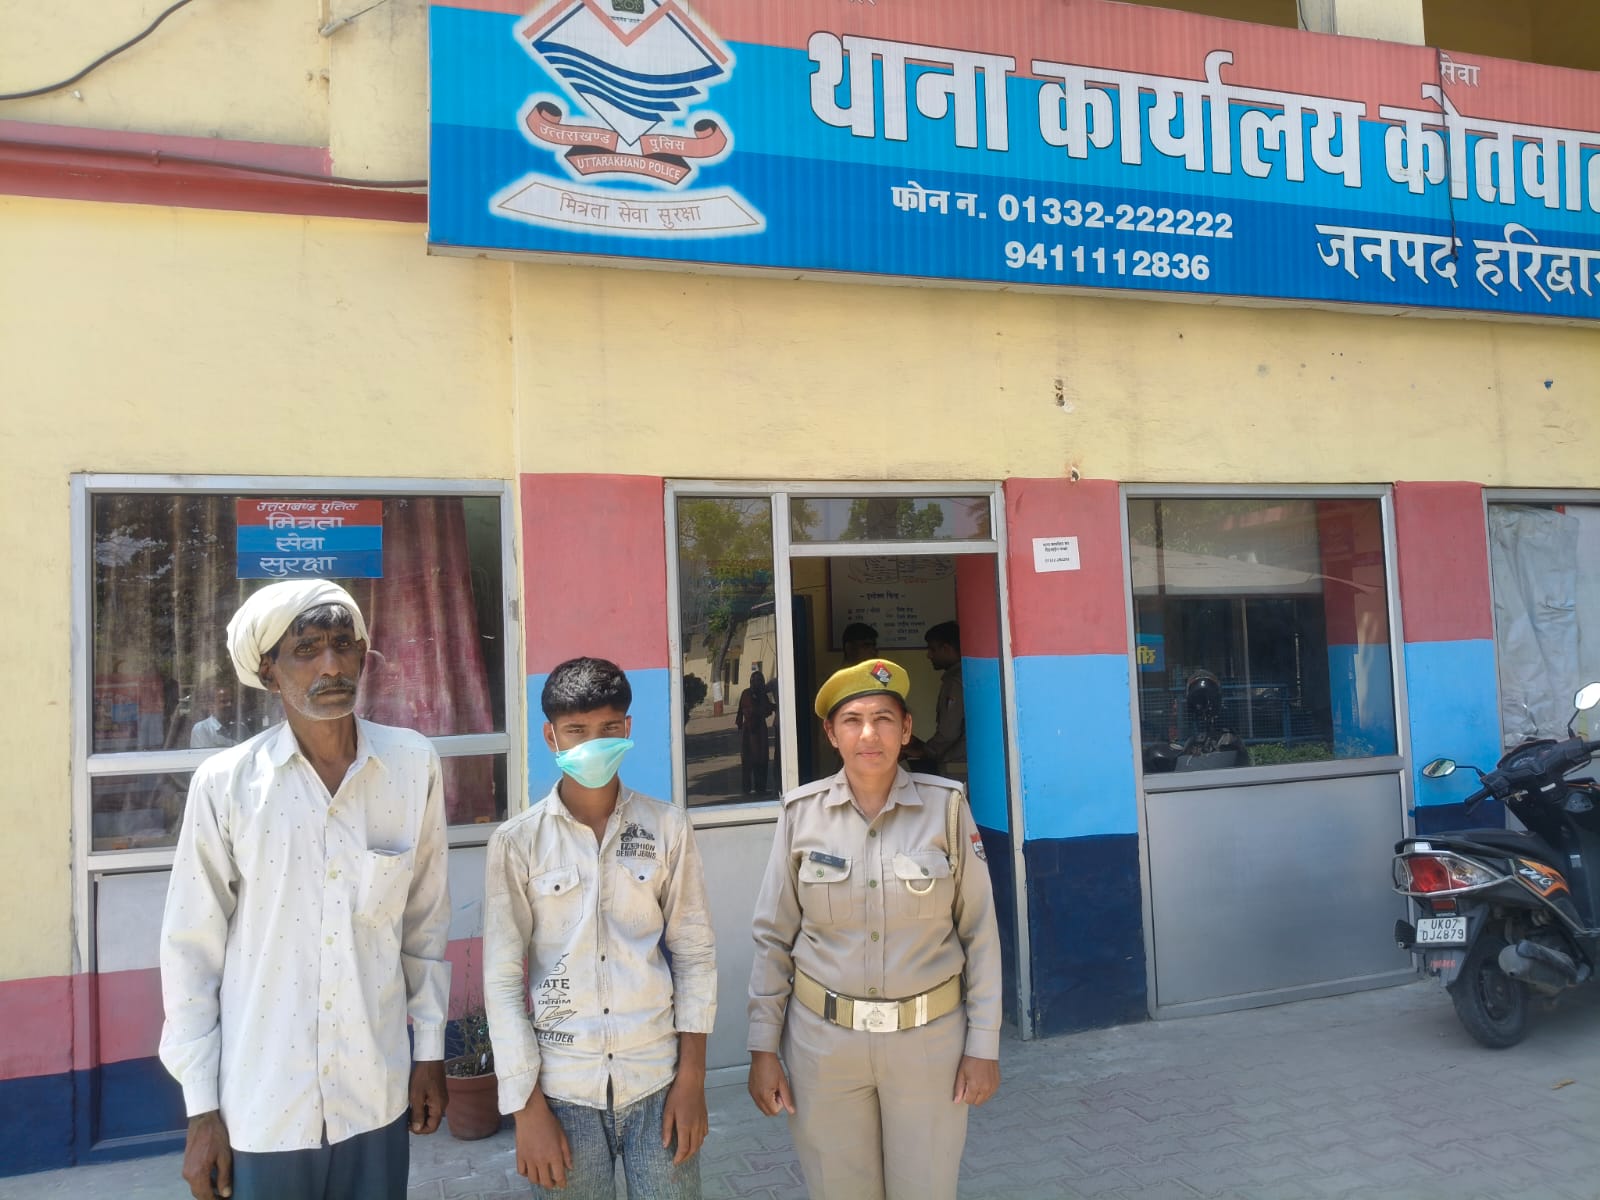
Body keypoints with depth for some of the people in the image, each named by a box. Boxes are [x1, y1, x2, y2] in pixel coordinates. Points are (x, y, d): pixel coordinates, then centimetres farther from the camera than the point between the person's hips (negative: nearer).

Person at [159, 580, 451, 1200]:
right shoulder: (225, 783, -9)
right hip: (261, 1103, -1)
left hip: (377, 1095, 2)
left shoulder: (413, 765, -5)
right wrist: (201, 1107, 0)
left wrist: (430, 1049, 7)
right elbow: (192, 948, -3)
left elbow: (426, 921, 3)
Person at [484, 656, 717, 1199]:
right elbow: (502, 978, -3)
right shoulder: (516, 842, -4)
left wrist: (692, 1076, -1)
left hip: (658, 1078, 1)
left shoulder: (668, 828, -1)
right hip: (562, 1087, 0)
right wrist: (526, 1106, -5)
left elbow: (694, 953, 2)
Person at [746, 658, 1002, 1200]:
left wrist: (984, 1044, -2)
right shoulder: (801, 812, -5)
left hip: (929, 1037, 0)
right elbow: (773, 938, 1)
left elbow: (979, 932, -1)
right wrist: (763, 1047, 1)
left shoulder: (946, 806, -7)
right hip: (823, 1038, 1)